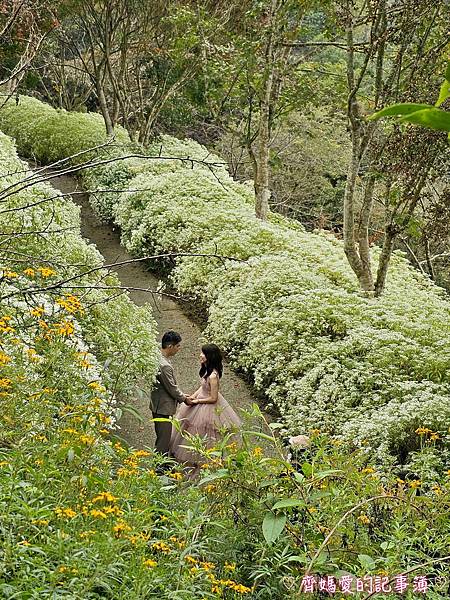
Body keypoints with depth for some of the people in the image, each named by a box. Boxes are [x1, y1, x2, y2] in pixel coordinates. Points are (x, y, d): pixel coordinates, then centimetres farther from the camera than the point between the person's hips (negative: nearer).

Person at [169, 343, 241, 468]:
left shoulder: (213, 376, -32)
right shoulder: (206, 369, -4)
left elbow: (213, 398, -25)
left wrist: (197, 401, -16)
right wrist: (193, 396, -2)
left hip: (209, 408, -9)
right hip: (201, 400, 9)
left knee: (202, 434, 8)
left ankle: (201, 460, 27)